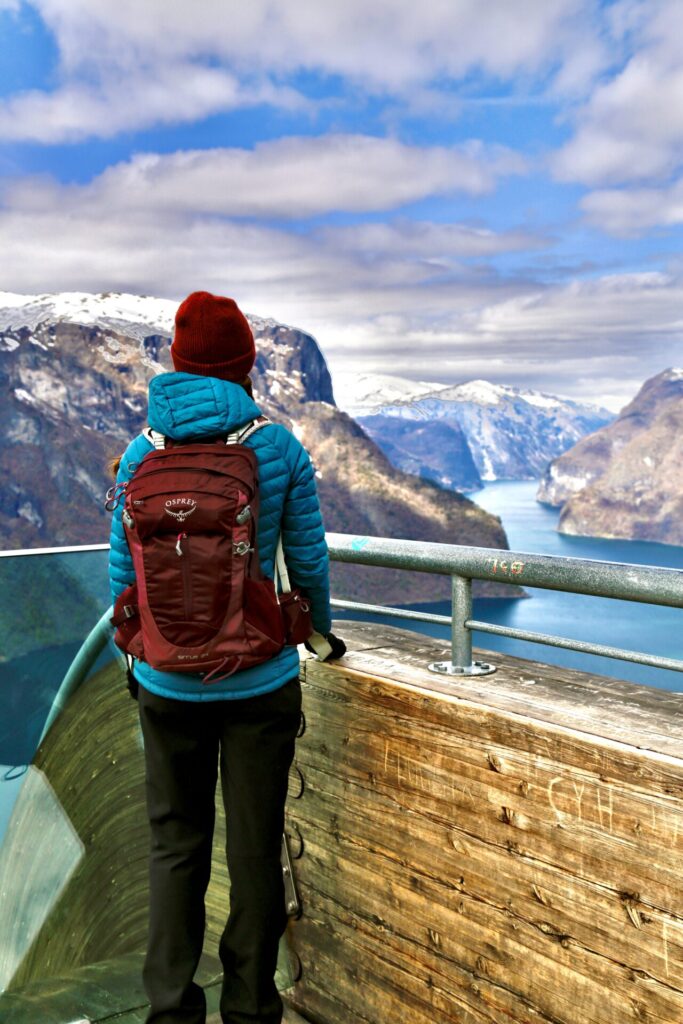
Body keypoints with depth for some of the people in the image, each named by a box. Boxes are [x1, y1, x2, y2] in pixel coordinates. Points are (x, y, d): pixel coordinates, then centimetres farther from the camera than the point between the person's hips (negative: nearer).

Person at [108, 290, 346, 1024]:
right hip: (261, 680, -1)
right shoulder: (280, 447, -9)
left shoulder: (141, 453, -5)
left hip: (169, 682, 1)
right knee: (255, 847, 14)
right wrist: (322, 632, 17)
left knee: (176, 845, 17)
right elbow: (308, 561, -1)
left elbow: (125, 573, -1)